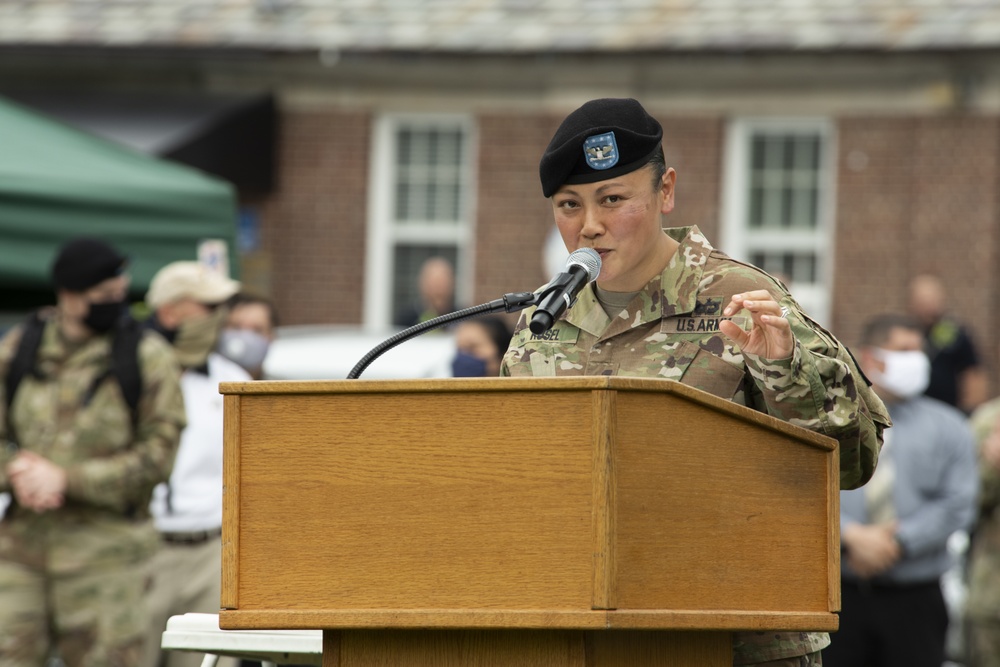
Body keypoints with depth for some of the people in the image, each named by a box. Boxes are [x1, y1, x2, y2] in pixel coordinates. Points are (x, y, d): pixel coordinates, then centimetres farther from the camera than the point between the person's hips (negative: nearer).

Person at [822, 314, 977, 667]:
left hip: (914, 601, 0)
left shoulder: (947, 426, 10)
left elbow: (958, 505, 0)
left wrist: (899, 543, -11)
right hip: (838, 597, 0)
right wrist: (851, 536, -17)